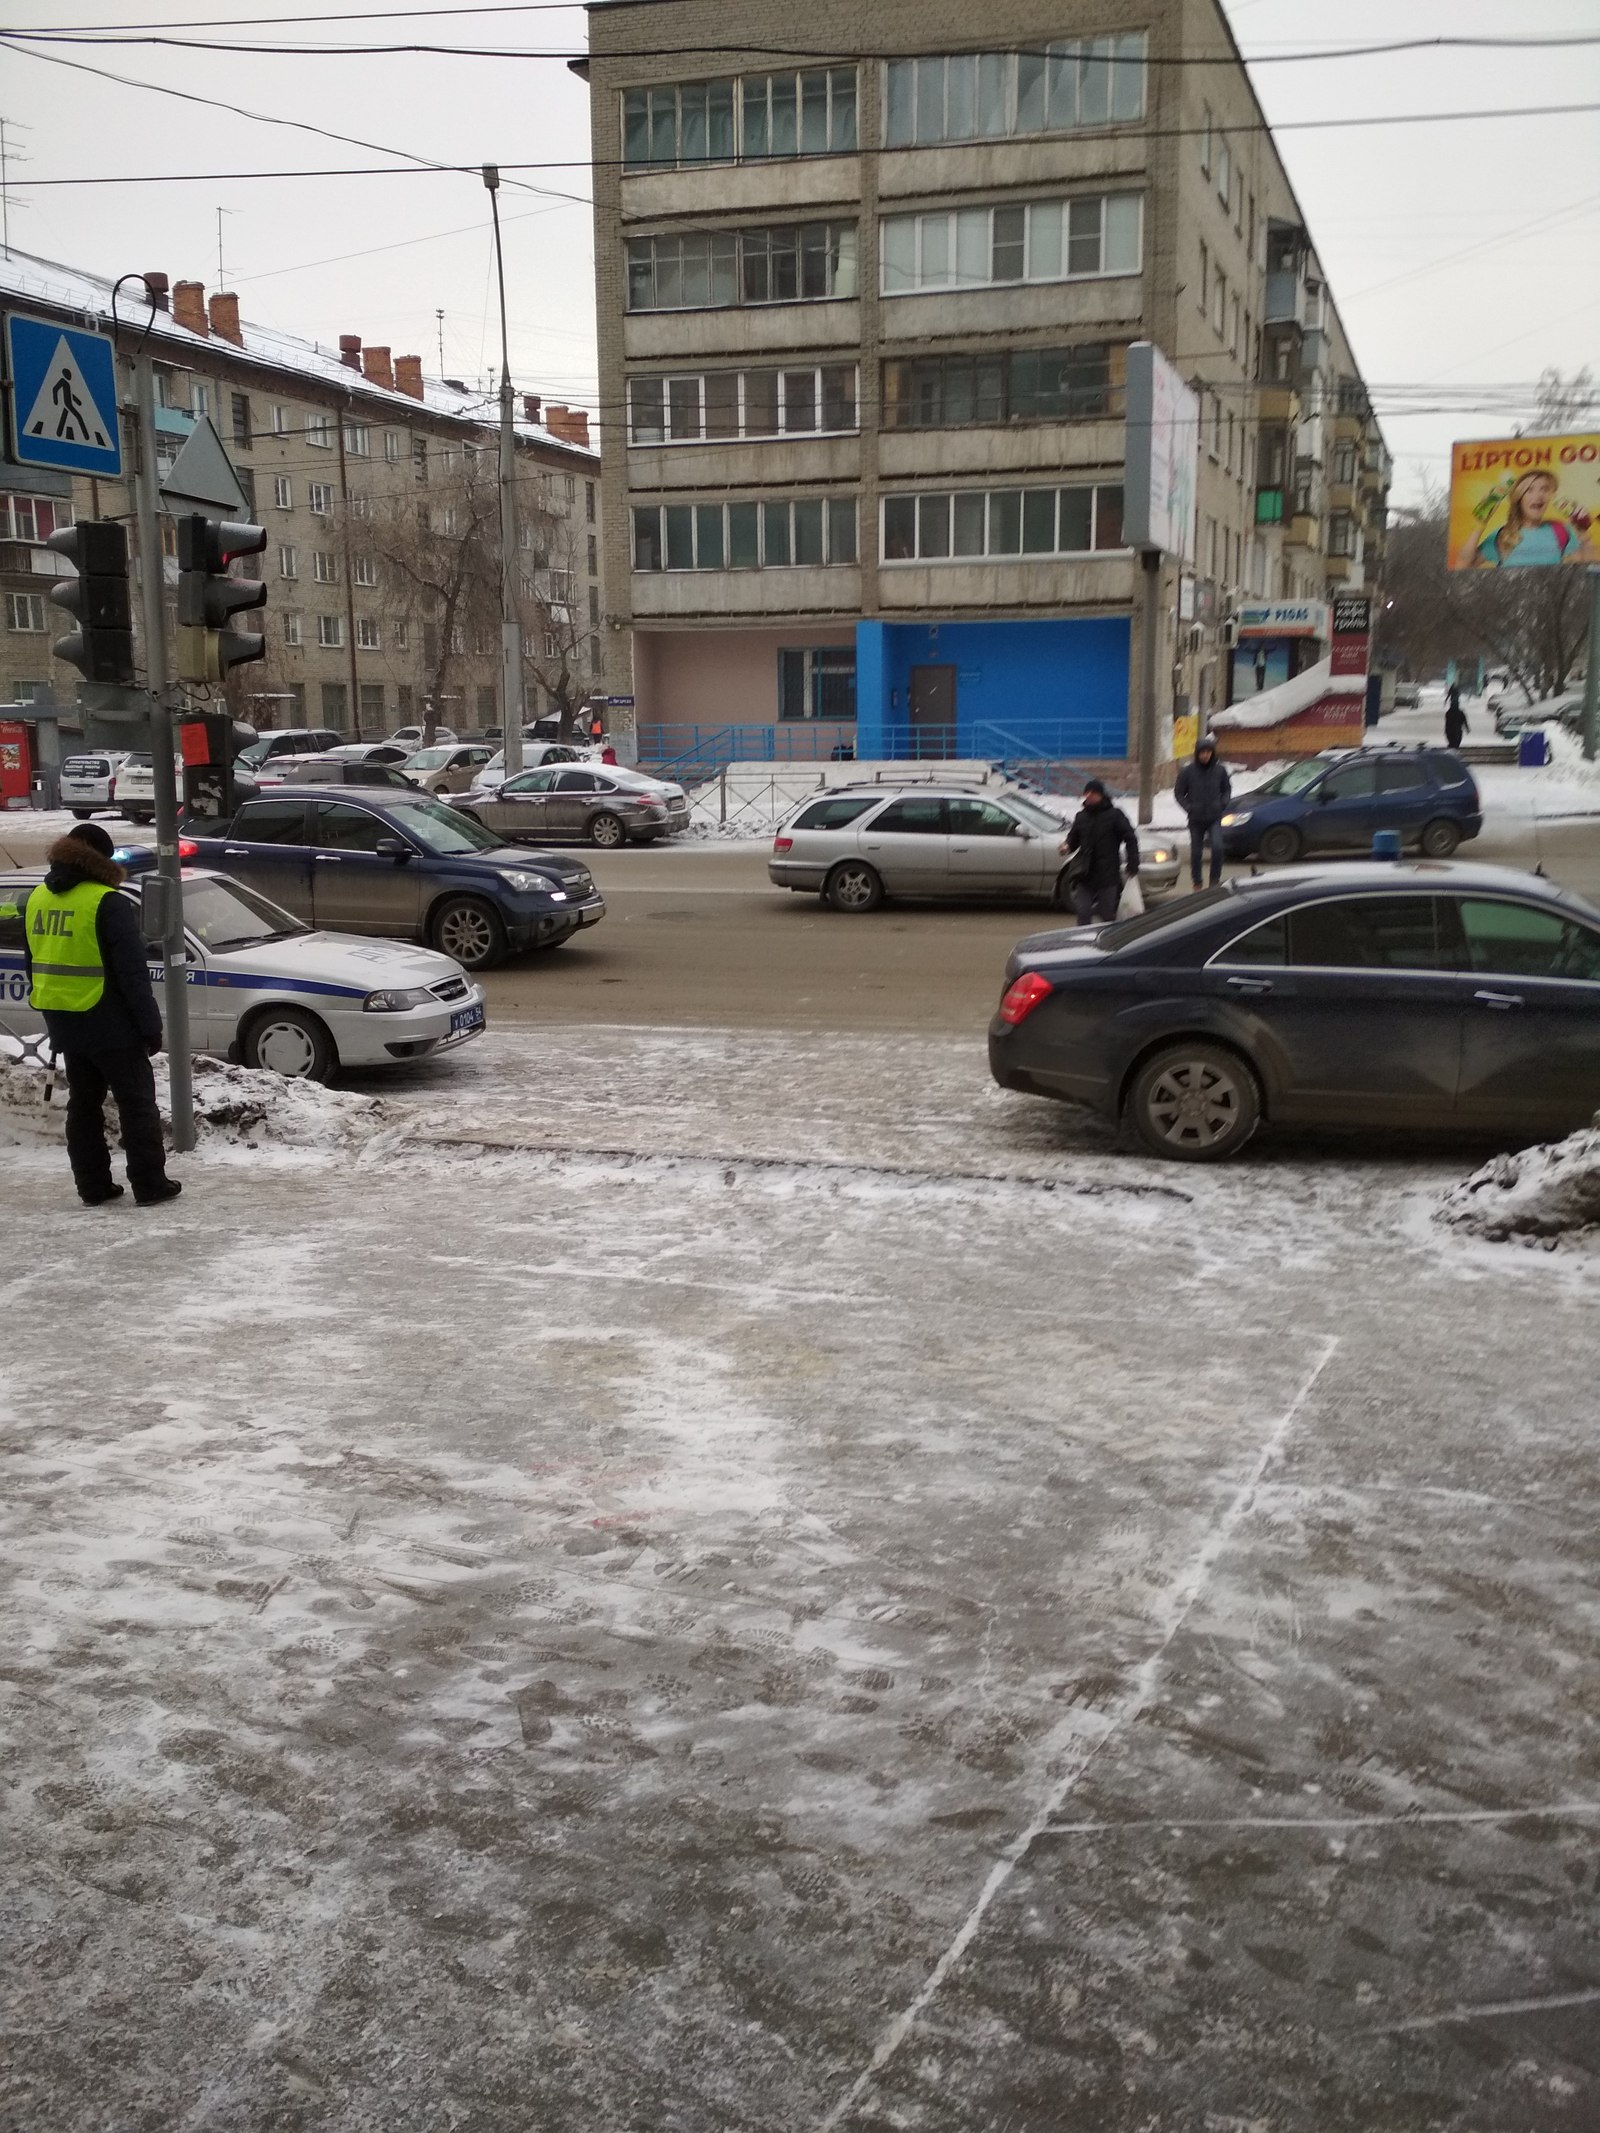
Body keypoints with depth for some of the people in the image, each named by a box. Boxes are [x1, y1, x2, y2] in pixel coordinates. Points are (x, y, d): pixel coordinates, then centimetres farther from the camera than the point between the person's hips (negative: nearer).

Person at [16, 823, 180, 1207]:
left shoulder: (37, 899, 9)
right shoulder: (108, 903, -15)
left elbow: (32, 965, 17)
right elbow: (132, 972, -17)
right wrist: (150, 1024, -12)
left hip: (64, 1024, 7)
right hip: (110, 1024, -7)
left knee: (83, 1103, 14)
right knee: (136, 1102, 2)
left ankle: (93, 1186, 17)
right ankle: (150, 1185, 4)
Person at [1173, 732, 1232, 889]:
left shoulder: (1219, 770, -1)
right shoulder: (1188, 771, -6)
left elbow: (1227, 789, 14)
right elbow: (1178, 793, 3)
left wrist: (1222, 804, 0)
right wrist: (1189, 808, -6)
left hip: (1215, 818, 0)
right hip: (1196, 819, 0)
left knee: (1217, 847, -18)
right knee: (1196, 851, 8)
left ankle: (1215, 879, -4)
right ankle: (1196, 881, 26)